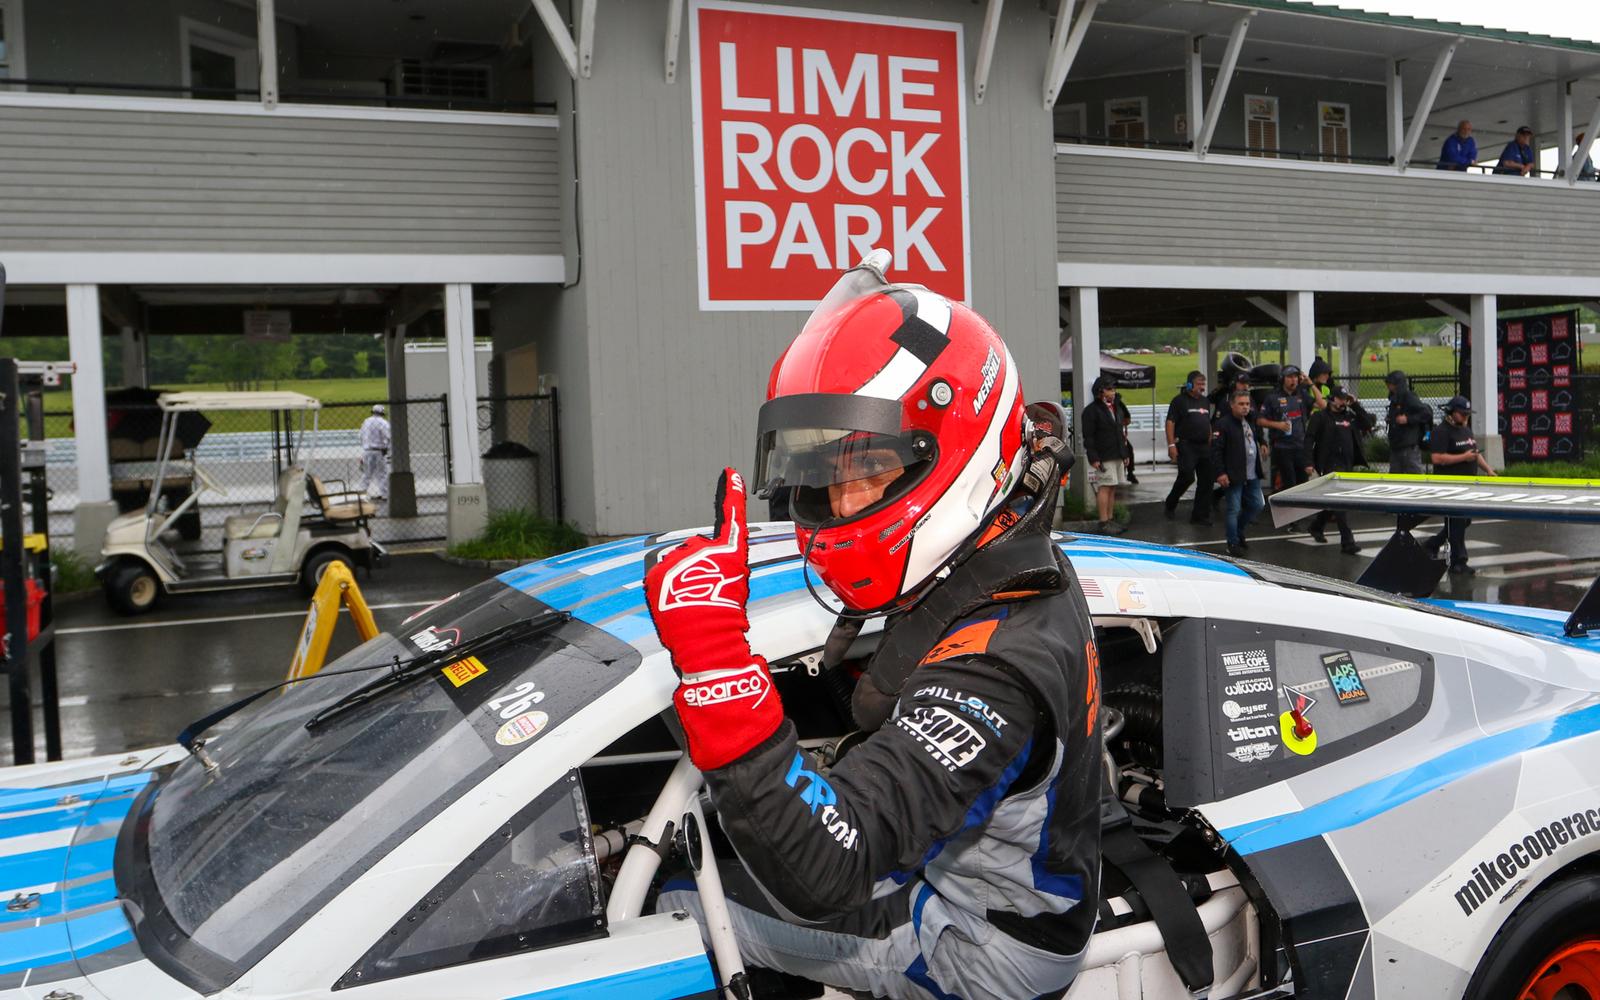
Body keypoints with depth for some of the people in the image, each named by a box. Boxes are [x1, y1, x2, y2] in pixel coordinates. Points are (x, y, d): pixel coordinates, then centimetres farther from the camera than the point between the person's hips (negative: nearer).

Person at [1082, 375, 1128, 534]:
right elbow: (1088, 437, -11)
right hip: (1103, 458, -8)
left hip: (1117, 455, 8)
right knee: (1104, 488, -9)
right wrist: (1093, 458, -18)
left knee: (1112, 488, 9)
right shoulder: (1092, 410, -7)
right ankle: (1104, 522, -8)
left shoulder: (1115, 408, 20)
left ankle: (1110, 519, 15)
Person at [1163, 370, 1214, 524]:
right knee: (1187, 476, -16)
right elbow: (1170, 422, -10)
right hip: (1186, 446, -7)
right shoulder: (1179, 400, -5)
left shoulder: (1205, 402, 17)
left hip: (1204, 446, 7)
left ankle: (1200, 516, 11)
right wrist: (1171, 444, -18)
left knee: (1206, 480, 4)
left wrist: (1210, 443, 18)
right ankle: (1170, 505, 10)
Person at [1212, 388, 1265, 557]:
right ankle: (1233, 544, 6)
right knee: (1233, 509, -3)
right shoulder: (1223, 424, -12)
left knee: (1257, 505, 12)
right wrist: (1220, 473, -21)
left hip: (1252, 475, 8)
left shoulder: (1250, 422, 16)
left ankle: (1238, 532, 32)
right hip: (1234, 476, -8)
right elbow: (1216, 450, -16)